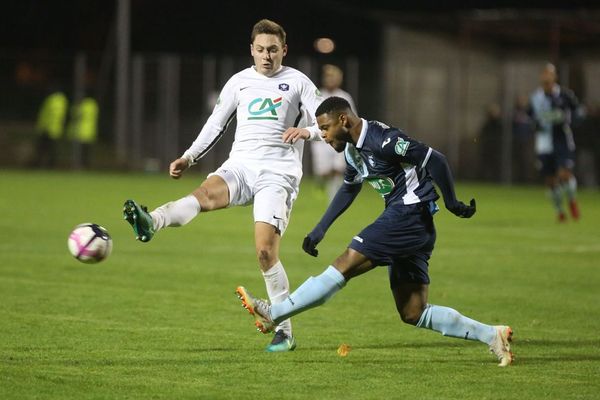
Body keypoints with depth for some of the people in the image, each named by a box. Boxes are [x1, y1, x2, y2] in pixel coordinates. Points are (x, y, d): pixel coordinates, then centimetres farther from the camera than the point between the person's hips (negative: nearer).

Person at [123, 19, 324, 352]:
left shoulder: (297, 82, 7)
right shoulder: (239, 82, 15)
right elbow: (215, 124, 22)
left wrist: (307, 131, -19)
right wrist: (189, 157, 11)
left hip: (277, 172, -2)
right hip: (239, 166, 2)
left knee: (266, 251, -14)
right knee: (207, 193, -32)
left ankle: (285, 331, -2)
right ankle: (150, 223, -62)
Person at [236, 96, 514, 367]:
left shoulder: (381, 140, -16)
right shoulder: (353, 149, 14)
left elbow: (435, 160, -17)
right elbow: (348, 189, 30)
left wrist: (452, 203, -12)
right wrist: (320, 230, 27)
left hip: (409, 214, -10)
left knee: (344, 266, -11)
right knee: (413, 314, 6)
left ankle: (272, 314, -6)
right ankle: (492, 335, 6)